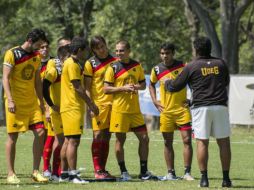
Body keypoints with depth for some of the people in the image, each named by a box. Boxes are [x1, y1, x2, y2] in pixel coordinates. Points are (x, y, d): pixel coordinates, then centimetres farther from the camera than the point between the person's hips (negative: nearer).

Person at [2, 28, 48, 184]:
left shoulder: (36, 56, 13)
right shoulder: (12, 54, -7)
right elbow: (5, 78, -12)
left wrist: (41, 102, 16)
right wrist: (10, 100, -20)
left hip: (32, 101, 6)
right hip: (15, 102, -6)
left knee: (40, 133, -4)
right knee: (13, 136, -3)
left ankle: (36, 171, 3)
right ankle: (11, 174, 3)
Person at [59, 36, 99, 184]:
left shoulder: (72, 63, 19)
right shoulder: (72, 64, -13)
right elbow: (78, 87, -17)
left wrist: (89, 104, 19)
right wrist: (91, 104, -13)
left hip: (71, 107, 11)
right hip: (73, 108, -11)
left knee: (68, 141, 12)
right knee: (73, 141, -12)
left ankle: (64, 174, 15)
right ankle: (73, 175, -14)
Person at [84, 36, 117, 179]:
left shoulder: (114, 61, 10)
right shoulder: (91, 63, -1)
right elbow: (87, 87, -4)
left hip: (112, 102, 4)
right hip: (98, 103, -4)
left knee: (107, 136, 7)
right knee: (98, 135, -8)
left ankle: (103, 169, 12)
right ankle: (98, 171, -8)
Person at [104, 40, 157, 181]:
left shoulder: (136, 66, 9)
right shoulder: (113, 68, -4)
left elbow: (143, 84, 17)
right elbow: (106, 89, -7)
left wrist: (137, 87, -6)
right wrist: (123, 88, -18)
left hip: (135, 109, 4)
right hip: (119, 109, -4)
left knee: (144, 138, 3)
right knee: (120, 139, -1)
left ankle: (144, 172, 12)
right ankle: (123, 172, 9)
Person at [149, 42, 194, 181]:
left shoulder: (183, 66, -6)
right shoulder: (157, 70, 2)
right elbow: (151, 84, 21)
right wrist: (154, 101, 9)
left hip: (182, 109, -3)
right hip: (166, 111, 3)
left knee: (187, 139, -8)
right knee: (167, 142, 5)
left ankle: (187, 172, -4)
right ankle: (171, 173, 12)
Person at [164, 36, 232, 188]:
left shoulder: (192, 67, -2)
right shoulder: (221, 64, 7)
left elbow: (175, 86, 6)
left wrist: (166, 82, 27)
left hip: (201, 107, -2)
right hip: (220, 107, 2)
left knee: (202, 142, 1)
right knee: (224, 142, 5)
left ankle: (204, 178, -3)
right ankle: (226, 178, 4)